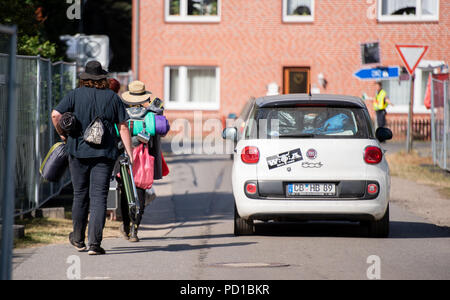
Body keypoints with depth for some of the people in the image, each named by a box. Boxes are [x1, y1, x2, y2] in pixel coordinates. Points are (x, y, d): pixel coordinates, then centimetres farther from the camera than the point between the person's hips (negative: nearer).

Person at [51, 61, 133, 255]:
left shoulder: (75, 95, 1)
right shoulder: (113, 97, 5)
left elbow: (55, 115, -11)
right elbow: (123, 127, 2)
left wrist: (62, 134, 5)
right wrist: (130, 153, 4)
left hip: (79, 152, 0)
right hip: (104, 153, 0)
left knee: (80, 196, 13)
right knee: (99, 197, -3)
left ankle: (78, 239, 25)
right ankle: (94, 243, -12)